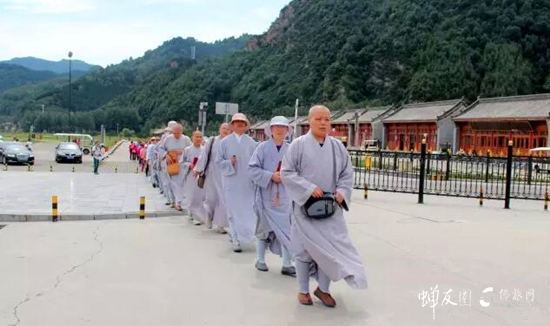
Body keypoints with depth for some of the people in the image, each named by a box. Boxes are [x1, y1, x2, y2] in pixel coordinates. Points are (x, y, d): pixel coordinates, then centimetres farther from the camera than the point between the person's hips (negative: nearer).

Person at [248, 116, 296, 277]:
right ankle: (260, 260, 26)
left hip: (284, 196, 2)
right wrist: (270, 176, -15)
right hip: (265, 194, -2)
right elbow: (252, 168, -7)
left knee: (286, 229, -1)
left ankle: (287, 264, 7)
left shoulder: (290, 149, 4)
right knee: (264, 227, 11)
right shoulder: (262, 147, -3)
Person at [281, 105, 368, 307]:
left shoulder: (337, 147, 5)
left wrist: (342, 192, -9)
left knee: (330, 246, 3)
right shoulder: (298, 145, -5)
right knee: (305, 247, 6)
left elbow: (347, 173, 9)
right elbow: (286, 172, -8)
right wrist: (309, 188, -18)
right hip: (305, 205, -3)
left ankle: (323, 289, 21)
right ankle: (303, 290, 21)